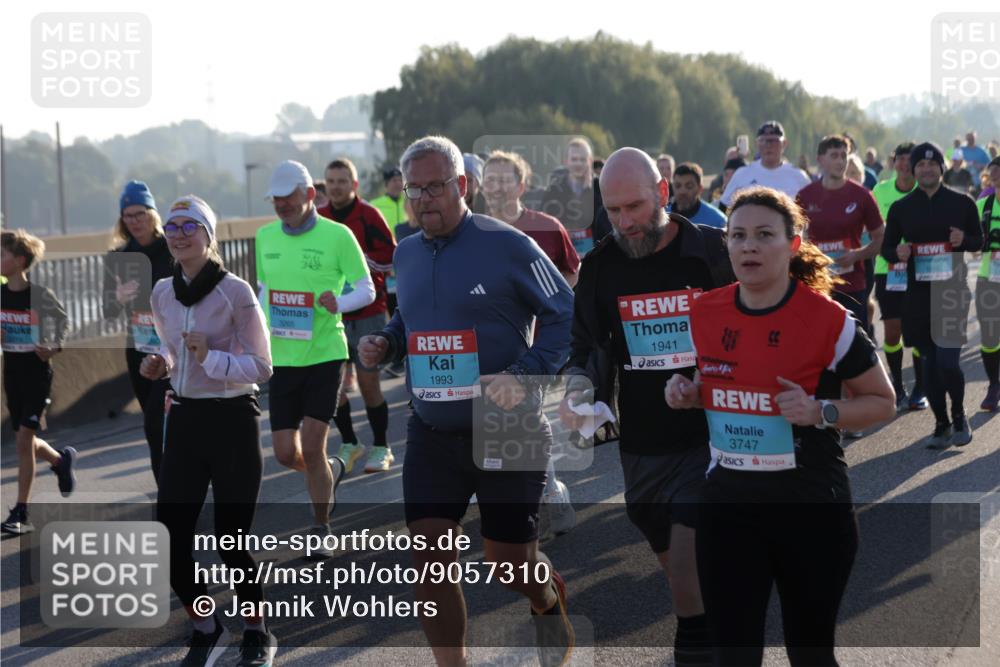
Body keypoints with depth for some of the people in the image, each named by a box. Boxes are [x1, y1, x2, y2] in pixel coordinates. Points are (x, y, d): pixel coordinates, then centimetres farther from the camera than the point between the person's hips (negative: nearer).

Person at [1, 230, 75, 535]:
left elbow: (62, 321, 4)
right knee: (25, 441, 12)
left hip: (37, 372, -5)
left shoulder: (40, 295, -12)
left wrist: (54, 348, -11)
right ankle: (62, 460, 44)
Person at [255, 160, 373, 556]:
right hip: (281, 358, 4)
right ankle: (330, 472, 36)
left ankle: (320, 529, 11)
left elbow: (367, 289, -3)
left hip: (325, 355, -4)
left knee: (312, 448, -8)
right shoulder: (265, 237, 7)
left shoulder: (337, 236, -7)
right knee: (286, 453, 2)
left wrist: (338, 303, -22)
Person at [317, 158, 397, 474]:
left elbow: (389, 258, -10)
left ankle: (381, 448, 16)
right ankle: (349, 444, 21)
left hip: (367, 313, -4)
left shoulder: (368, 215, -6)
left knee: (368, 382, 1)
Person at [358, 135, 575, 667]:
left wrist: (525, 375, -20)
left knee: (509, 560, 5)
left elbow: (564, 315, -8)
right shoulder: (405, 255, 7)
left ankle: (550, 604, 41)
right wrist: (385, 343, 2)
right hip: (431, 433, 5)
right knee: (429, 559, -3)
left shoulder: (507, 246, -12)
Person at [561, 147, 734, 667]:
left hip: (708, 436, -4)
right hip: (640, 443, 4)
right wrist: (578, 387, -11)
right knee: (676, 565, 15)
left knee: (687, 565, -14)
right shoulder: (601, 264, 3)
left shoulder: (713, 251, -7)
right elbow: (586, 345, 10)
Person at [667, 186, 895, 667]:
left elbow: (882, 402, -2)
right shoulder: (703, 315, 1)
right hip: (727, 504, 3)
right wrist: (688, 393, -2)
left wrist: (820, 411, -19)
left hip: (811, 507, -3)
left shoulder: (828, 321, -12)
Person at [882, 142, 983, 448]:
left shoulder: (962, 203, 3)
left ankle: (959, 416, 15)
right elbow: (885, 247, 12)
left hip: (953, 291, -2)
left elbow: (980, 242, 10)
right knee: (930, 362, 8)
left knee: (948, 361, -10)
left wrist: (964, 240, -12)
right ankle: (942, 424, 20)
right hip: (917, 294, 2)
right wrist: (897, 252, -11)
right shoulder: (901, 207, 7)